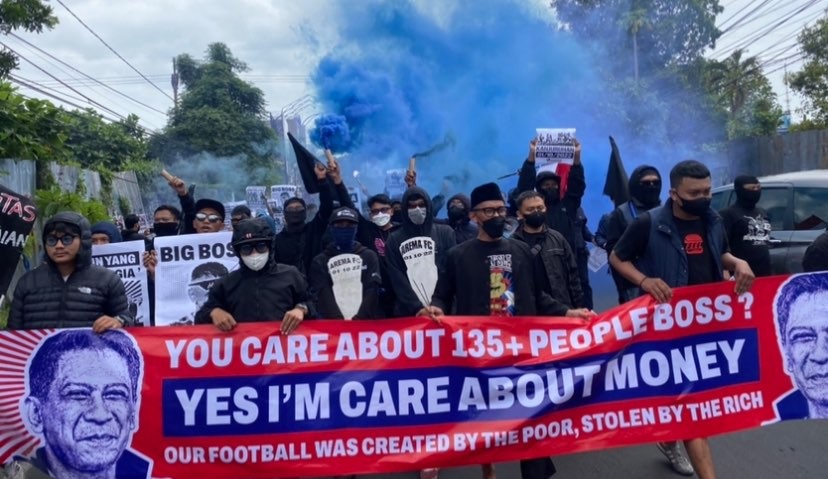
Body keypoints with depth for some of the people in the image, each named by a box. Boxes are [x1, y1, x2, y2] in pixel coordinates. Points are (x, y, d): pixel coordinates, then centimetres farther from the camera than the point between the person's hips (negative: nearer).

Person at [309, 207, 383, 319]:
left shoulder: (369, 256, 14)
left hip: (367, 321, 0)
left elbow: (372, 292, 3)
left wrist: (358, 319, -11)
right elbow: (322, 297, 0)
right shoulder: (320, 261, 11)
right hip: (334, 324, 0)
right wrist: (339, 322, -15)